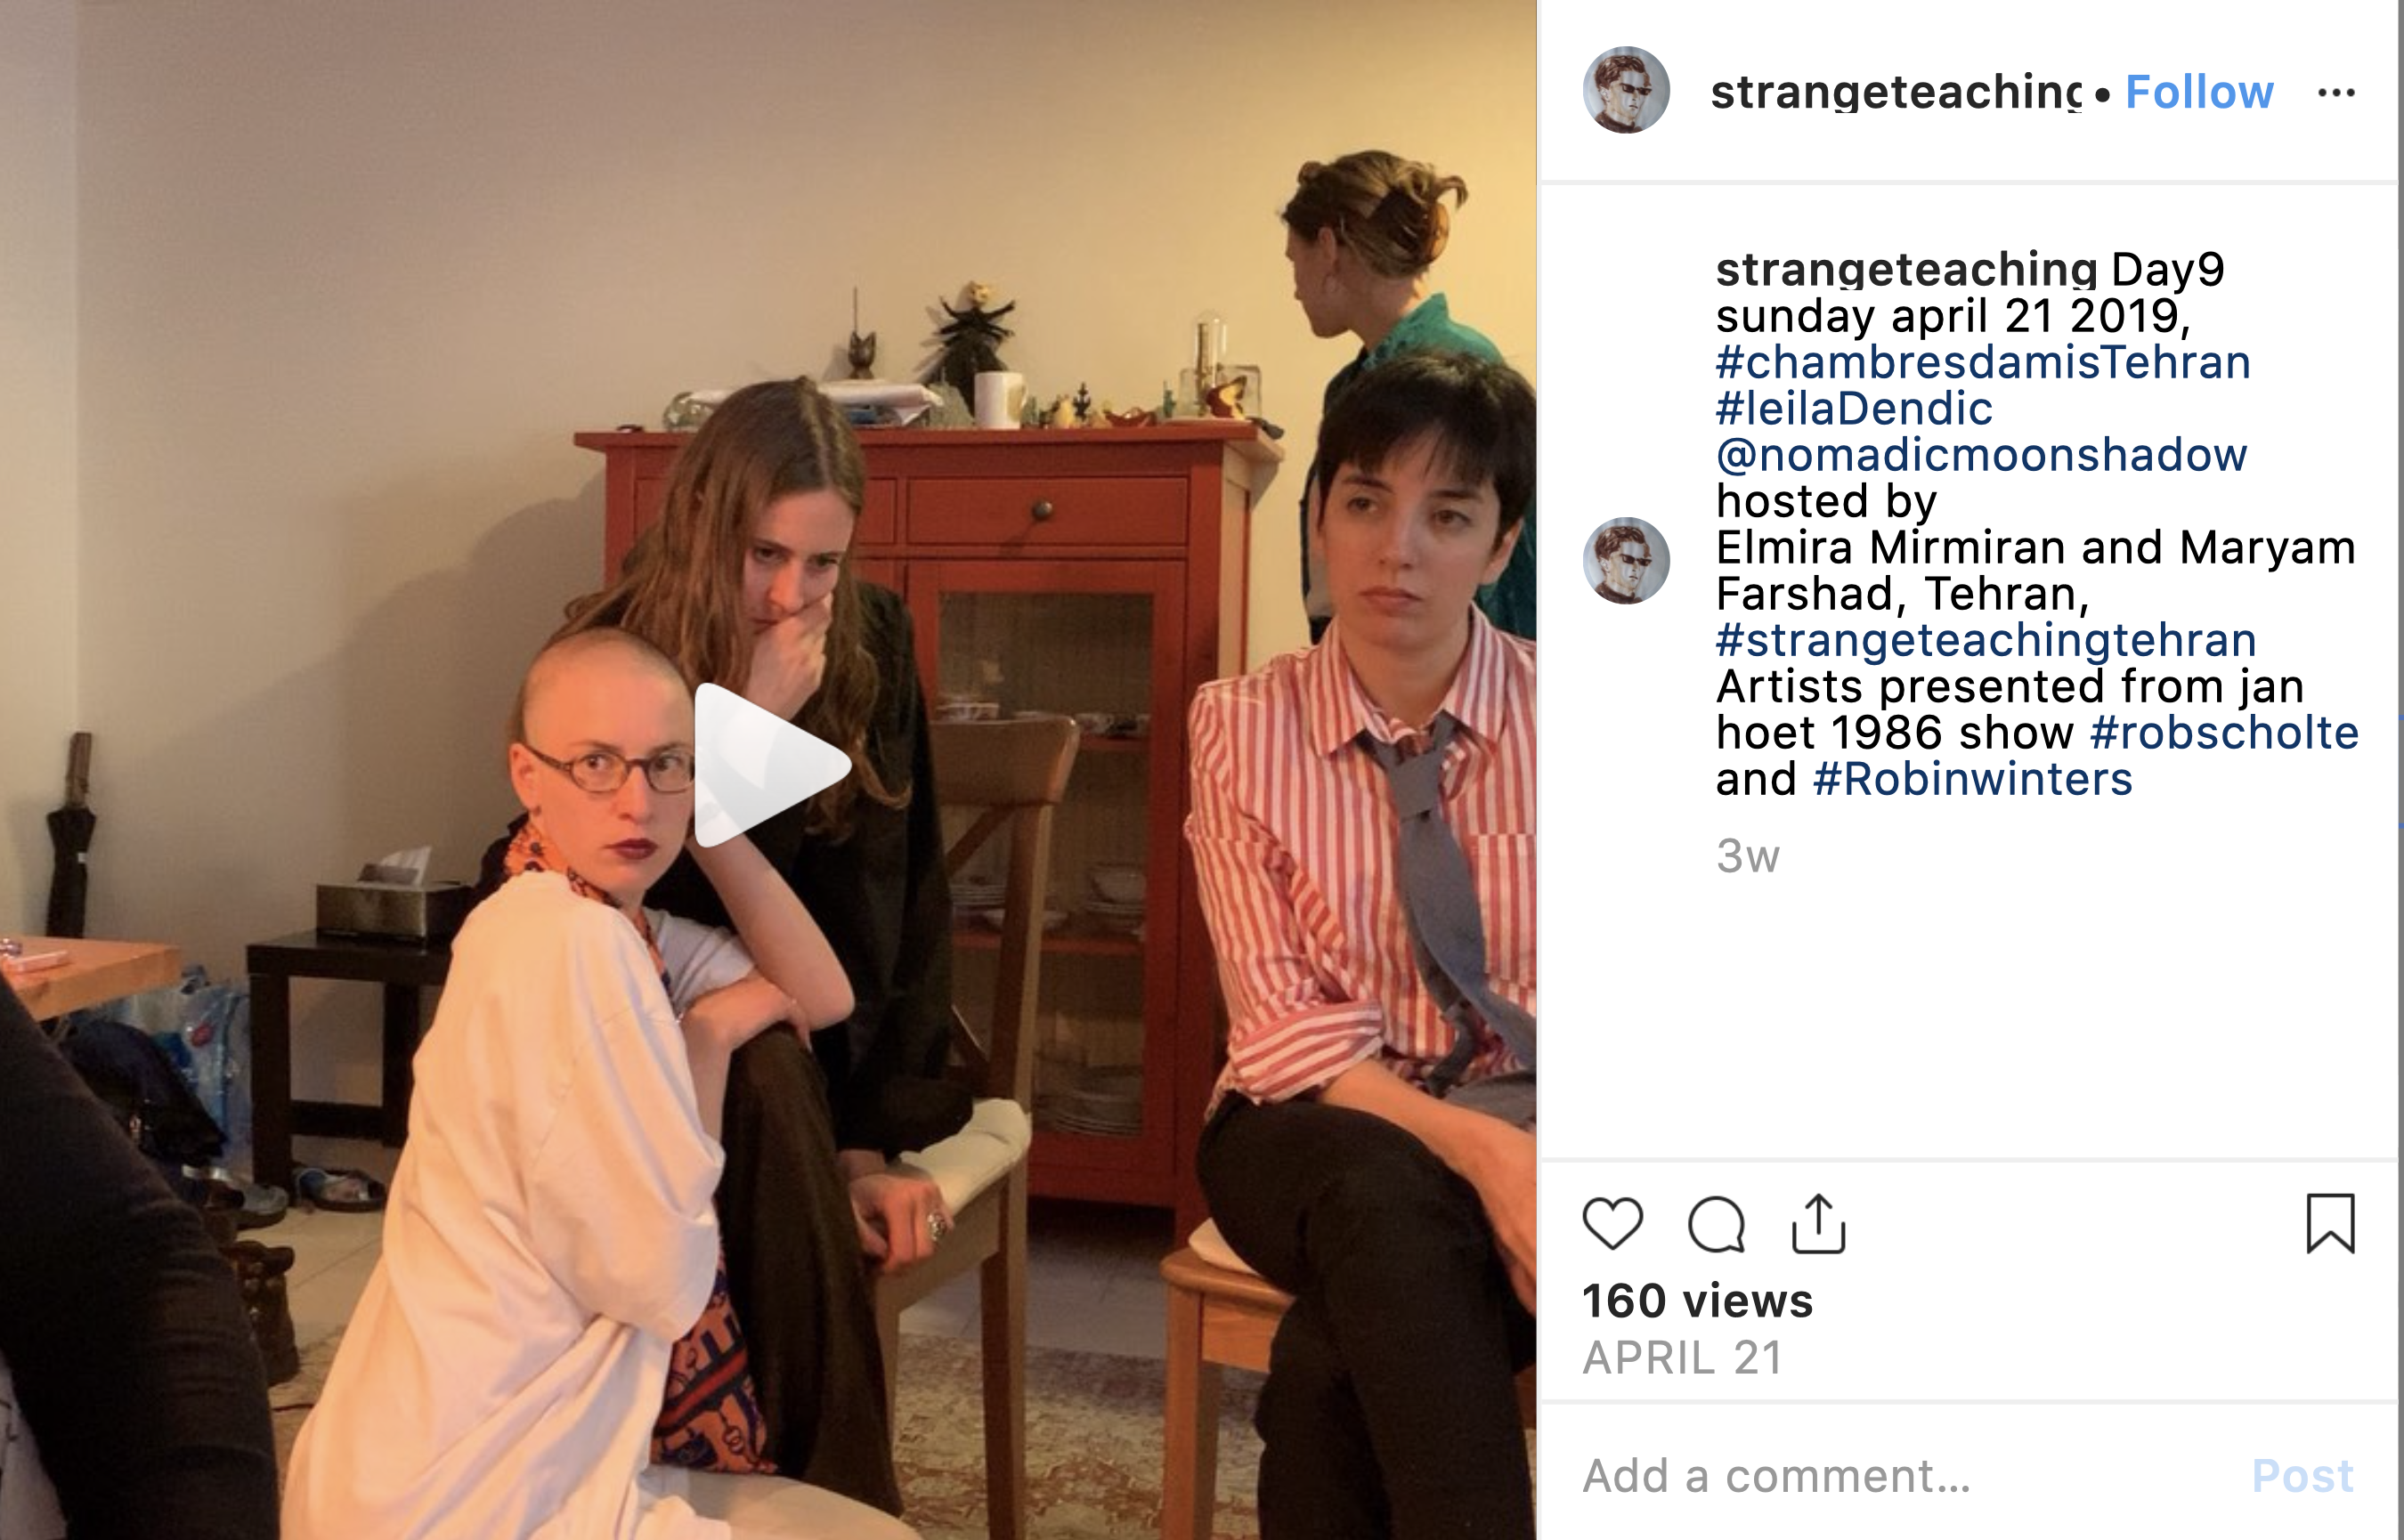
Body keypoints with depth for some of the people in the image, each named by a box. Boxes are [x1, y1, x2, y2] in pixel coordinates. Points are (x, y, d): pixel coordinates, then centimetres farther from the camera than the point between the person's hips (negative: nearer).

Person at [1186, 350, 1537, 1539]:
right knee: (1388, 1197, -35)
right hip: (1319, 1130, 1)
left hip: (1521, 1132, -1)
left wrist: (1532, 1158, -28)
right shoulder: (1242, 725, -2)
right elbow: (1279, 1021, -8)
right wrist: (1474, 1145, -25)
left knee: (1330, 1365, -31)